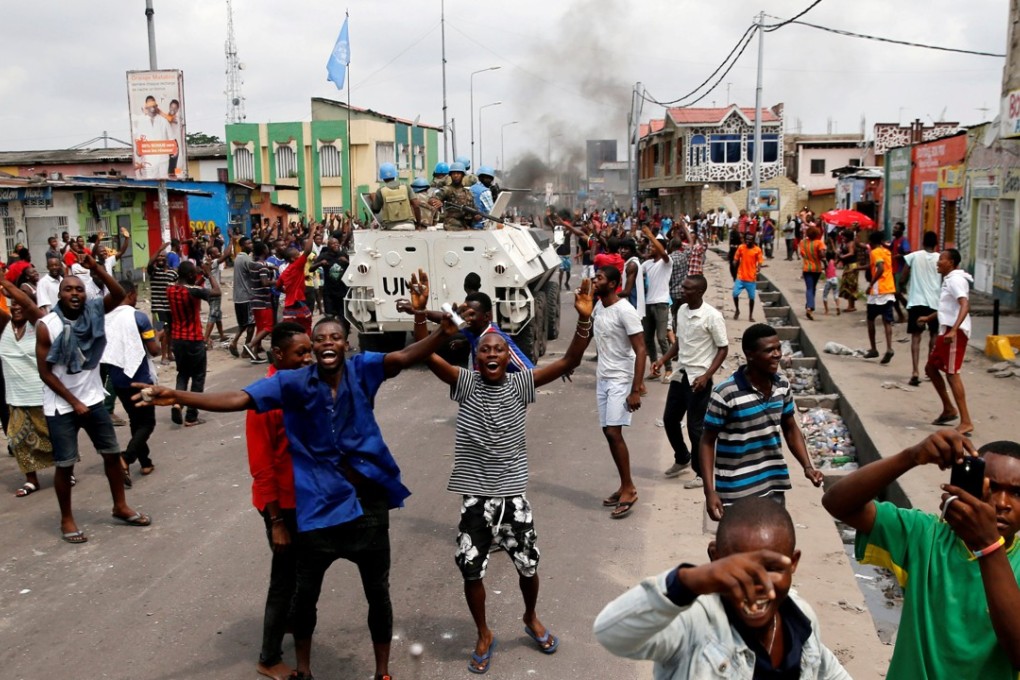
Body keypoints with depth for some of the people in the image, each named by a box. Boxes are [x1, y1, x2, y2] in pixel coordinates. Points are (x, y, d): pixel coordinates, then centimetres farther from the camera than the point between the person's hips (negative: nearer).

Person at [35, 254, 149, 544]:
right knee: (66, 464, 2)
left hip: (93, 398, 4)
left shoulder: (93, 312, -3)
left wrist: (95, 268, -30)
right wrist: (73, 402, -13)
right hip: (61, 405, -4)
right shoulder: (46, 325, -14)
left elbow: (119, 294, -19)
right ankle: (67, 520, 19)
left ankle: (120, 507, 27)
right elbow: (45, 372, -12)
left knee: (112, 453, 10)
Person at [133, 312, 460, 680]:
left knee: (378, 591, 13)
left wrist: (442, 334, -43)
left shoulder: (361, 369, -8)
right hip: (319, 501, 1)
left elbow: (402, 357, -25)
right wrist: (176, 396, -23)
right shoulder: (293, 382, -6)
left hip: (368, 496, 0)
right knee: (305, 592, 14)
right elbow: (238, 399, -12)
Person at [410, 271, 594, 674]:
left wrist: (584, 320, -27)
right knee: (471, 569, 8)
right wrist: (420, 313, -32)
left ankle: (531, 620, 44)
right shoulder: (465, 384, -5)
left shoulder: (521, 384, -4)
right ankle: (484, 636, 33)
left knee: (528, 565, 13)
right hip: (474, 496, 0)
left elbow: (569, 361, -13)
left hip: (513, 494, 1)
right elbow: (427, 356, -18)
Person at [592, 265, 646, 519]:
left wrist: (635, 390, -23)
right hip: (602, 378, 8)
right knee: (608, 432, 9)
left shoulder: (625, 311, -17)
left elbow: (640, 350, -18)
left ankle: (629, 489, -1)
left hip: (620, 380, -8)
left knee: (613, 432, -13)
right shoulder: (598, 307, 7)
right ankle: (624, 486, 20)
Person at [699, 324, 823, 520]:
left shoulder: (782, 386, -2)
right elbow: (708, 442, -13)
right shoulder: (725, 394, -21)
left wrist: (807, 466, -1)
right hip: (737, 491, -6)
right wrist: (710, 492, -19)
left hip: (774, 484, 6)